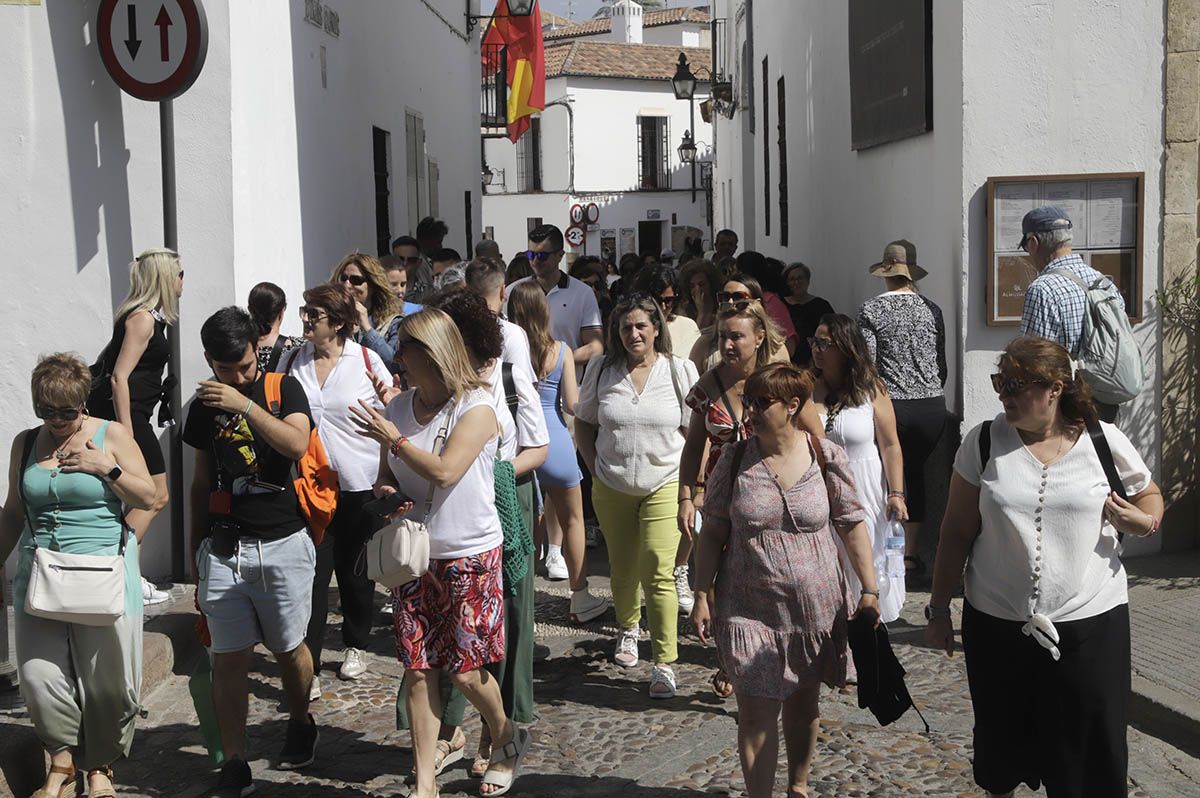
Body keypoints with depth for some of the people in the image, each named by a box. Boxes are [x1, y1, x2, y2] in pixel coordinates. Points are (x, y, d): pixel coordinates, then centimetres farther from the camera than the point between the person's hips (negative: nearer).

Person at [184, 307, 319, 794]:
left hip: (282, 543, -2)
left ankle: (300, 724, 35)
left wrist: (243, 404, -26)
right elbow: (202, 479, 17)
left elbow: (297, 445, -19)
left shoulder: (284, 388, -1)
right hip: (223, 548, 2)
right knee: (228, 659, 0)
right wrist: (195, 547, 18)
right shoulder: (205, 405, 9)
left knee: (289, 649, 9)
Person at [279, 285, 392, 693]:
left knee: (355, 571, 14)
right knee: (311, 575, -5)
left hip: (359, 483, -1)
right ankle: (307, 668, -1)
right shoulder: (291, 362, 4)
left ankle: (356, 646, 34)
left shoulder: (367, 361, -4)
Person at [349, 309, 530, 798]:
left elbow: (444, 470, -22)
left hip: (470, 557, -5)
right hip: (414, 556, 5)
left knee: (467, 673, 1)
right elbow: (385, 476, 16)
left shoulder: (476, 408, -11)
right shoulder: (398, 408, 7)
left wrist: (392, 437, -12)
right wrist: (385, 492, -7)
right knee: (418, 670, 3)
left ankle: (506, 739, 30)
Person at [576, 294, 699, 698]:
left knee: (658, 573, -12)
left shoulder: (680, 370, -3)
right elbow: (583, 423, 11)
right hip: (612, 489, 3)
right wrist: (596, 468, 2)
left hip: (664, 485, -3)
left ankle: (664, 663, -7)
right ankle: (627, 630, 43)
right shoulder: (601, 369, 1)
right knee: (623, 569, 16)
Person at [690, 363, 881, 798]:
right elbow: (713, 533, 1)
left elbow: (852, 526, 0)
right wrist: (702, 595, -1)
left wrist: (869, 590, -2)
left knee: (804, 704, 18)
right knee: (756, 715, -2)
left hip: (814, 607, 1)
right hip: (750, 610, -1)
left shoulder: (826, 456, -7)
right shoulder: (734, 460, -6)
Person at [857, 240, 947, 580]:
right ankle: (911, 554, 18)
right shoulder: (931, 308, 4)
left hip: (892, 405, -3)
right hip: (932, 406, 3)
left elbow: (867, 364, -8)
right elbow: (942, 364, 10)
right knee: (916, 473, 15)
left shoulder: (872, 310, -5)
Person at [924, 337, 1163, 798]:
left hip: (1090, 623, -1)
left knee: (1089, 757, 8)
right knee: (1001, 748, 18)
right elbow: (957, 533, 2)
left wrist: (1143, 521, -11)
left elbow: (1150, 496, 13)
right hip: (997, 625, 1)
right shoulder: (984, 443, -2)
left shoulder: (1104, 441, -3)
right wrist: (938, 609, 3)